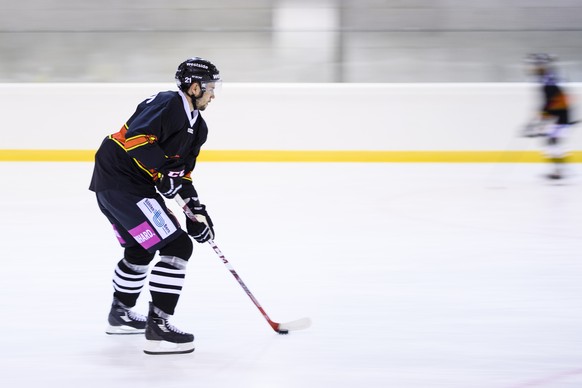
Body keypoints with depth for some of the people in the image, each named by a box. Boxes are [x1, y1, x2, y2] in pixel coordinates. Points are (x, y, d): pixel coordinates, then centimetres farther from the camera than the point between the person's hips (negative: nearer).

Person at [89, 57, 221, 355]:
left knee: (141, 249, 31)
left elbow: (182, 171, 20)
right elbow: (136, 137, -28)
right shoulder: (168, 105, -15)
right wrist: (162, 172, -26)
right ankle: (157, 327, -16)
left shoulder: (197, 126, 16)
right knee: (177, 246, -14)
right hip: (122, 182, -11)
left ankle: (120, 314, 51)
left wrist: (196, 209, 12)